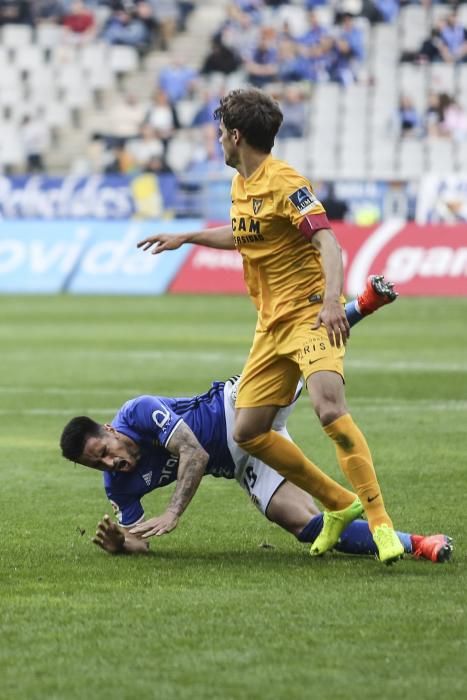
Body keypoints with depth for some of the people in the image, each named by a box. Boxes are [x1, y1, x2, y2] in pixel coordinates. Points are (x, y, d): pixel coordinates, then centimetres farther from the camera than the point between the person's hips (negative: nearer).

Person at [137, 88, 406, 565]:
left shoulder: (285, 184, -14)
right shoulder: (241, 185, 13)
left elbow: (328, 244, -26)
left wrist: (332, 299, -42)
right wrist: (186, 238, 39)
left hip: (310, 315, -9)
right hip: (271, 324, 9)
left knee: (329, 408, -30)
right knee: (248, 432, 3)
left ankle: (379, 521, -25)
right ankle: (339, 504, 16)